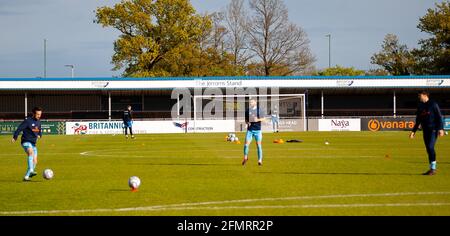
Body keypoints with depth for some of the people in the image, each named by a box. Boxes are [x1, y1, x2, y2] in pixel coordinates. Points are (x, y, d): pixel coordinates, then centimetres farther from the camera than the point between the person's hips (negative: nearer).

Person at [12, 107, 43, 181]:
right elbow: (19, 128, -13)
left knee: (34, 161, -1)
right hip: (26, 142, -7)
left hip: (33, 143, 7)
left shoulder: (38, 122, 11)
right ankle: (31, 171, -46)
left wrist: (40, 135, 5)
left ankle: (26, 176, 7)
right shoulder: (28, 121, -10)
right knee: (31, 152, -36)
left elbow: (40, 130, 26)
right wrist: (15, 137, -20)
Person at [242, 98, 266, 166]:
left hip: (257, 130, -2)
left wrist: (258, 119, -16)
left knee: (259, 145, -2)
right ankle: (245, 157, 16)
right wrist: (247, 122, -6)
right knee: (246, 144, -6)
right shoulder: (247, 110, 8)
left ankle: (260, 160, 6)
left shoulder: (259, 110, 0)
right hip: (250, 130, 2)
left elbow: (264, 119, 1)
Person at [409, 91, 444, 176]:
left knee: (430, 147, -17)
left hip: (433, 129, -7)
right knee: (428, 149, 6)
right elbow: (418, 120, 22)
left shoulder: (433, 104, -4)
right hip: (425, 130, 7)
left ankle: (433, 168, -14)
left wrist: (441, 129, -17)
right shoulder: (420, 106, 15)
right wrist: (414, 131, 17)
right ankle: (432, 168, 11)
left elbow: (439, 117, -8)